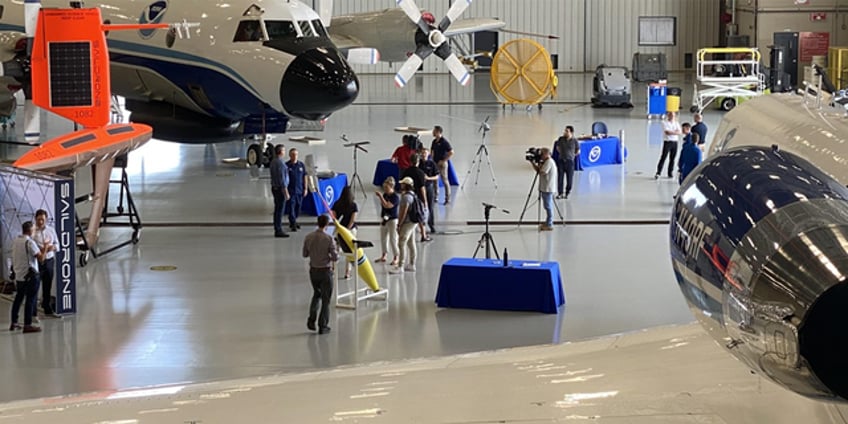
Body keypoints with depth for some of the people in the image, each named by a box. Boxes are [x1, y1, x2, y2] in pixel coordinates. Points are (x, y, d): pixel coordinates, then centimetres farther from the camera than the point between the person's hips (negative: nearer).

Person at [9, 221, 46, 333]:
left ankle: (14, 323, 24)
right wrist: (45, 248, -4)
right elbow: (41, 257, -20)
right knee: (31, 299, -4)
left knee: (19, 298, 18)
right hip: (30, 275, -8)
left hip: (18, 274, 8)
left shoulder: (15, 241, 8)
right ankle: (27, 325, -6)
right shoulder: (30, 242, -17)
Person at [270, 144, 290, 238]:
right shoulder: (280, 163, -19)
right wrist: (286, 193, -16)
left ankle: (277, 230, 20)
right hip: (280, 189, -9)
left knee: (277, 210, 14)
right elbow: (282, 179, -20)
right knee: (280, 210, -4)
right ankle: (278, 231, -1)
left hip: (274, 188, 9)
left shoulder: (273, 162, 8)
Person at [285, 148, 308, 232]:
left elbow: (304, 177, 10)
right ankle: (293, 224, -3)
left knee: (298, 207, 12)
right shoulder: (286, 165, -6)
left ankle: (293, 221, 29)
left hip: (300, 190, 4)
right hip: (291, 191, -4)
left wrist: (305, 188, 6)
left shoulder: (301, 165, 5)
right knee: (291, 207, -6)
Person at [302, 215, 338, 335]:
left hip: (313, 270, 4)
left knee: (316, 294, 25)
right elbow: (335, 257, -15)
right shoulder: (329, 239, -17)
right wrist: (337, 249, 4)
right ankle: (322, 326, 11)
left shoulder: (308, 237, -5)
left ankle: (311, 320, 14)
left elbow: (305, 254, 6)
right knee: (325, 299, 7)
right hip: (325, 271, -4)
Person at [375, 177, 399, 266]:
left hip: (392, 220, -8)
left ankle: (395, 258, 1)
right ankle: (384, 256, 27)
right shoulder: (385, 195, 6)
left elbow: (387, 205, -28)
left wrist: (381, 197, -26)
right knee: (383, 238, 15)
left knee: (393, 239, -5)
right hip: (384, 219, 8)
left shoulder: (395, 197, -17)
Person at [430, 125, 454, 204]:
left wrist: (443, 161, -16)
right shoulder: (434, 141, 8)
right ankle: (435, 197, 19)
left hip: (442, 163, -8)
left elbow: (451, 153, -16)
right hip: (435, 163, 8)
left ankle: (447, 198, 3)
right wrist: (432, 159, 8)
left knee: (445, 180, -3)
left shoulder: (444, 141, -14)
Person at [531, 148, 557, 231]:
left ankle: (549, 224, -3)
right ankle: (548, 223, 21)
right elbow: (537, 170, 18)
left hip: (547, 188, -10)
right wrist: (533, 163, 7)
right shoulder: (546, 162, 15)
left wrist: (540, 165, -8)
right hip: (545, 188, 10)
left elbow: (542, 172, -24)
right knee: (548, 206, 14)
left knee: (548, 206, -6)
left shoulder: (549, 162, -16)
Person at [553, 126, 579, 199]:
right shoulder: (561, 139, -2)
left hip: (569, 161, -2)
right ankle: (560, 193, 8)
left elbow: (578, 151, 6)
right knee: (560, 177, 1)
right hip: (561, 160, 2)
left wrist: (571, 155, 9)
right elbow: (557, 147, 18)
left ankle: (567, 193, 19)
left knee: (569, 178, 4)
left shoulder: (574, 141, -8)